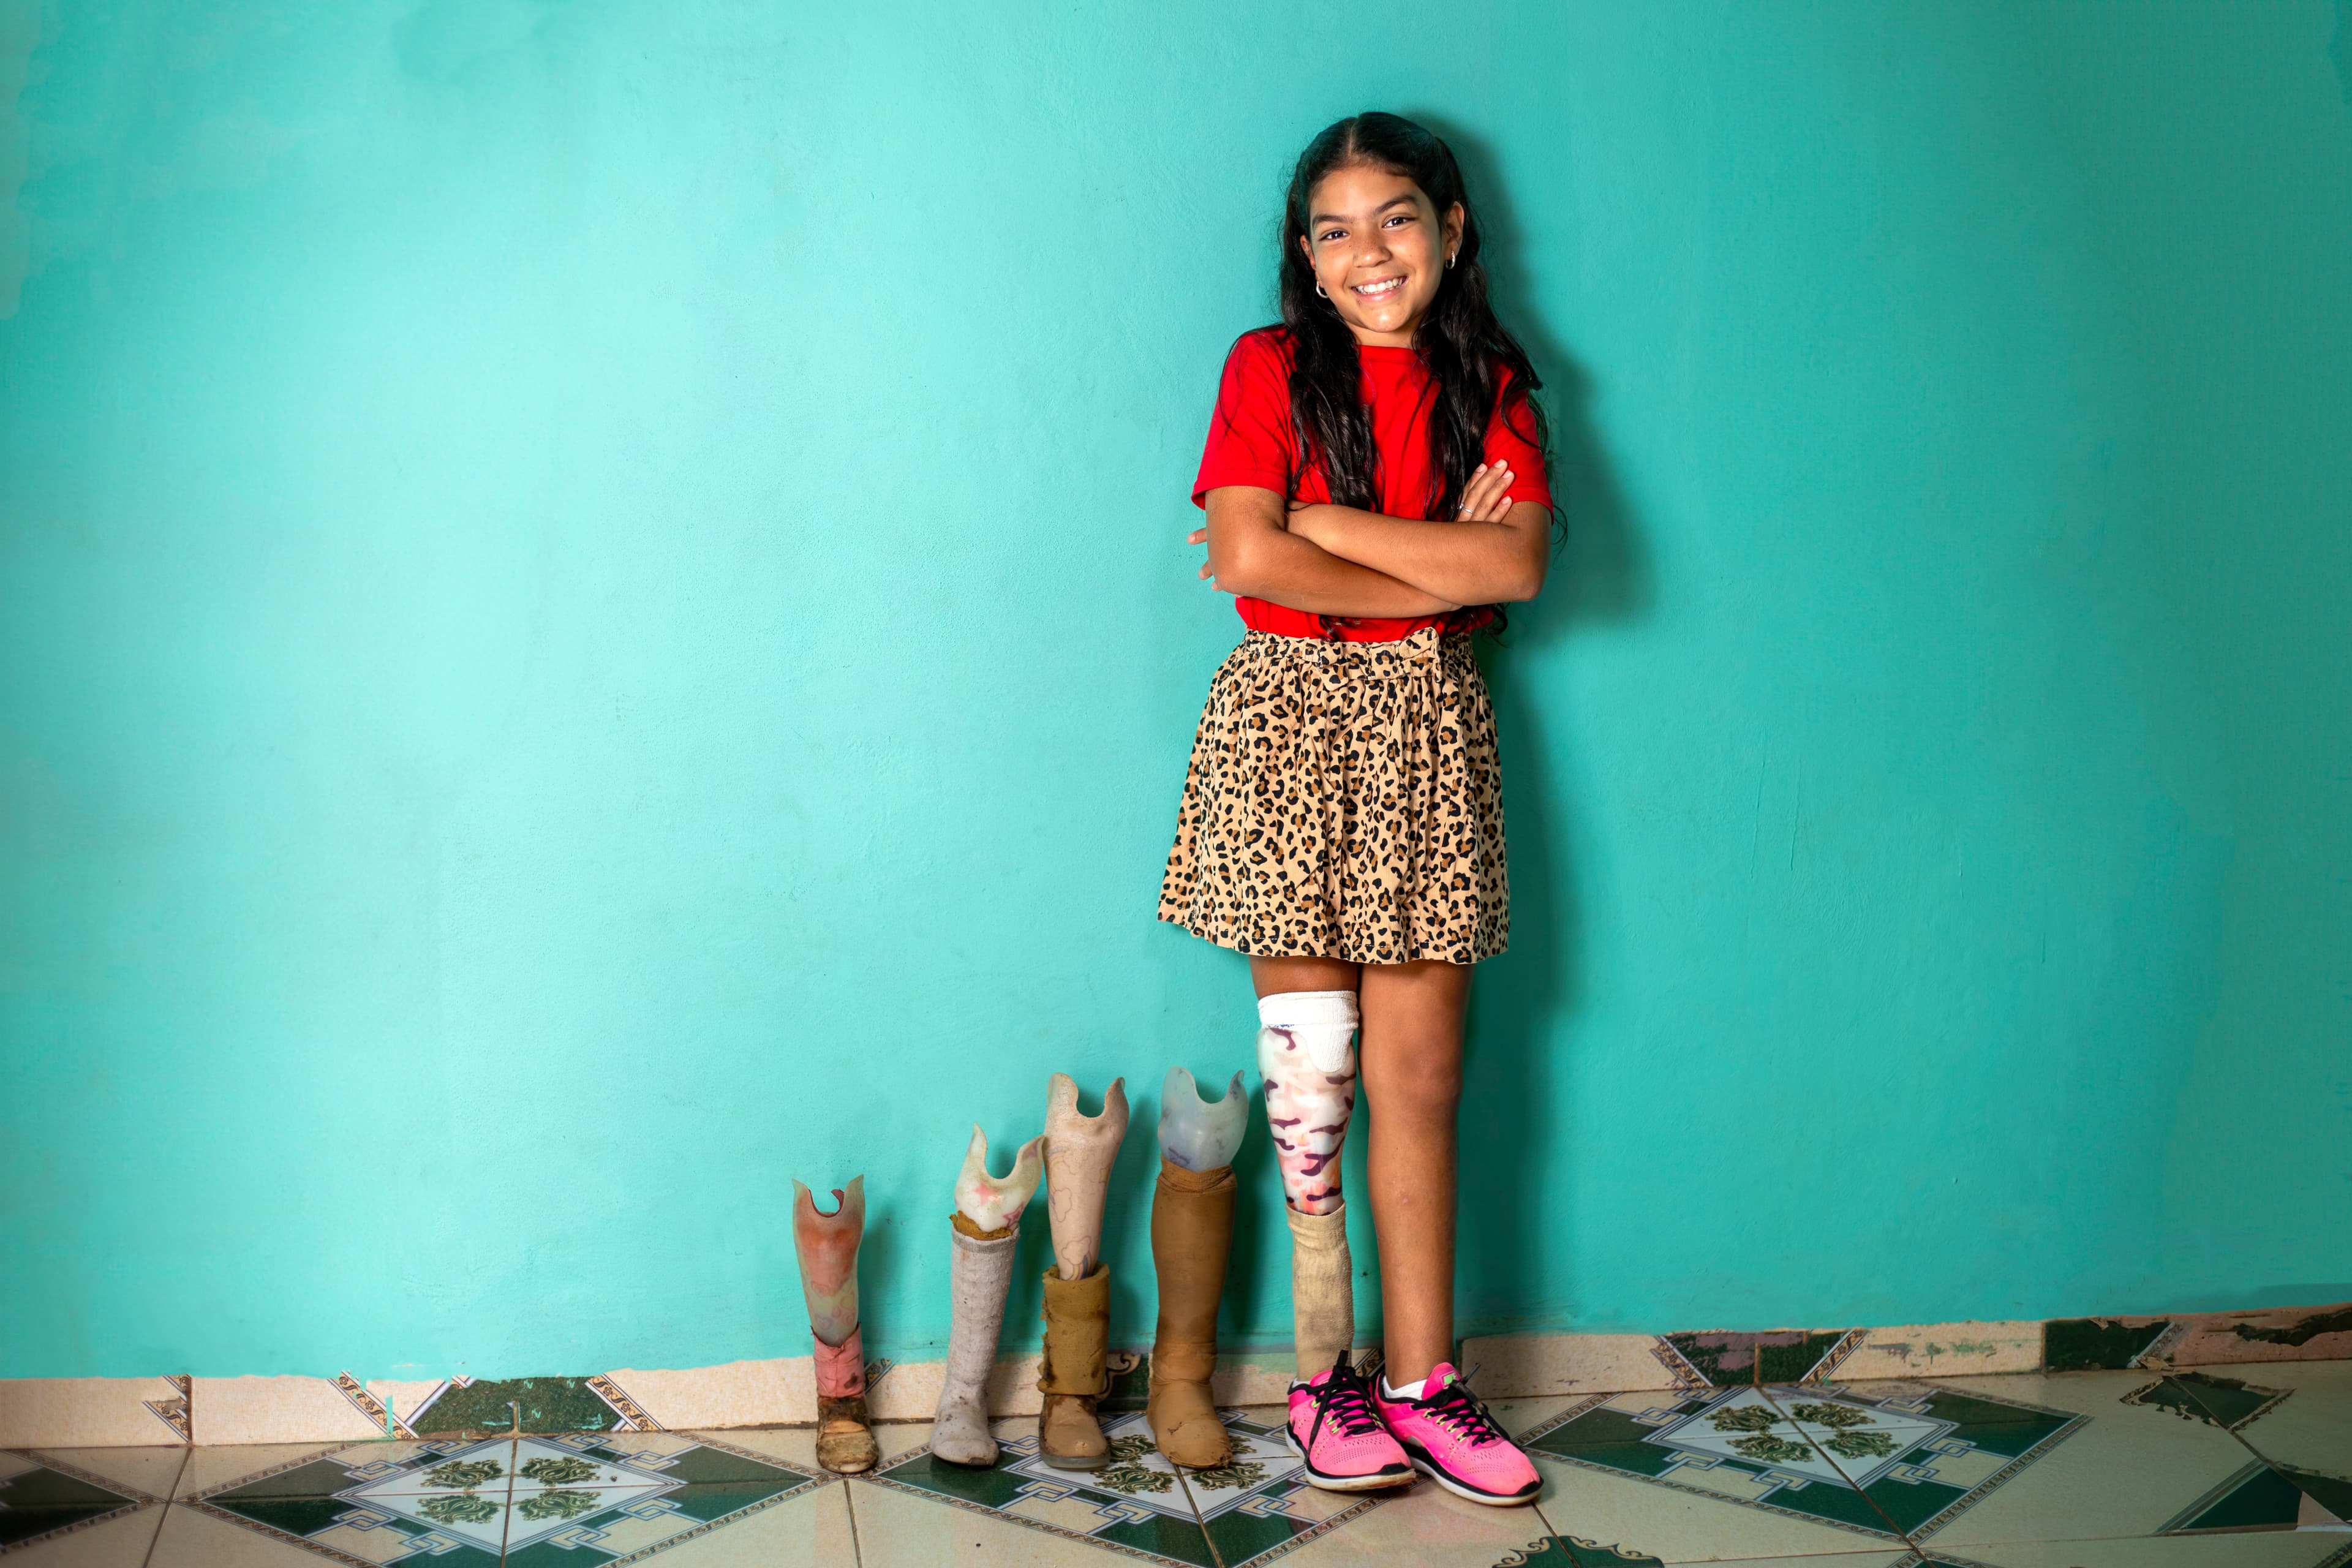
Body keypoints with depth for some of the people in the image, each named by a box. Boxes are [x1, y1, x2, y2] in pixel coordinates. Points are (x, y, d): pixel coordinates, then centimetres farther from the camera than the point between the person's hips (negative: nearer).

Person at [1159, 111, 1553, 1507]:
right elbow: (1247, 558, -13)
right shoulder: (1271, 368, 2)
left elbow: (1519, 563, -7)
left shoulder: (1490, 387, 10)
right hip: (1291, 721, -2)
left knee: (1421, 1074, 3)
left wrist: (1331, 525, -10)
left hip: (1429, 728, 2)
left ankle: (1420, 1384, 11)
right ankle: (1327, 1377, 10)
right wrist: (1438, 582, -7)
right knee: (1313, 1067, -1)